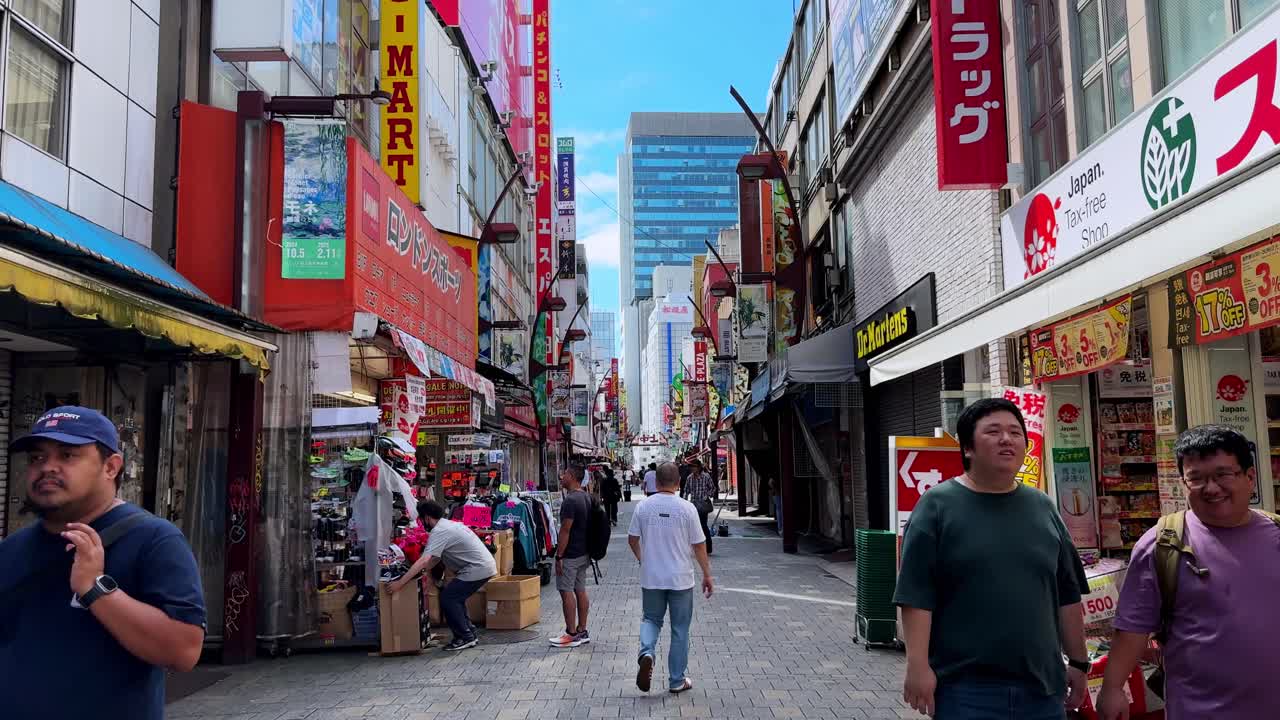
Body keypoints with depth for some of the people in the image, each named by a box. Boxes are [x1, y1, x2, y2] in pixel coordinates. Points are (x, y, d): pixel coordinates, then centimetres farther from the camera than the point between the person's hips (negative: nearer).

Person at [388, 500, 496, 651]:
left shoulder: (439, 532, -15)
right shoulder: (447, 525, 16)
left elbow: (423, 561, -24)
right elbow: (436, 558, 20)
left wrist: (400, 583, -23)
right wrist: (422, 572, 11)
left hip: (478, 569, -10)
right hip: (485, 566, 10)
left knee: (447, 598, -6)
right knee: (455, 598, 17)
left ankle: (464, 637, 0)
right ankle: (470, 634, 20)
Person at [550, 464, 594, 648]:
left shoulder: (570, 501, -19)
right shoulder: (587, 498, 11)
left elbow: (565, 531, -20)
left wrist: (559, 556, -16)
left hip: (570, 555, -9)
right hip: (584, 552, 9)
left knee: (566, 592, -3)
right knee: (580, 590, 12)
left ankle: (572, 634, 0)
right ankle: (582, 631, 17)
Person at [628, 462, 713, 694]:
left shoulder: (643, 507, -4)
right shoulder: (687, 508, -11)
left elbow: (632, 539, 6)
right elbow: (699, 545, -6)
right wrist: (707, 575, 4)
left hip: (651, 578, 2)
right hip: (680, 579, -2)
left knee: (651, 619, 19)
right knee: (680, 629, 10)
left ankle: (646, 653, -9)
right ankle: (677, 681, 16)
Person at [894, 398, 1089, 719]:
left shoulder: (1043, 508, 10)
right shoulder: (937, 506, -5)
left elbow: (1067, 596, 14)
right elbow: (917, 595, -9)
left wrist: (1079, 663, 13)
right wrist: (918, 666, -15)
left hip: (1042, 686, 5)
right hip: (965, 687, -4)